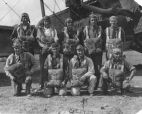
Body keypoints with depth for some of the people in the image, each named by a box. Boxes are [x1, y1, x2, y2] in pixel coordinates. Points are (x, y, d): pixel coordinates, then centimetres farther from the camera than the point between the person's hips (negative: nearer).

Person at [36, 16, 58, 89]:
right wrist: (43, 46, -11)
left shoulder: (53, 30, 9)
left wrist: (50, 47, -11)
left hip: (51, 49, 0)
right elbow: (38, 40, 5)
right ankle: (42, 84, -3)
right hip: (43, 50, 1)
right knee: (42, 66, -6)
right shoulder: (40, 29, 12)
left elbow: (56, 40, 3)